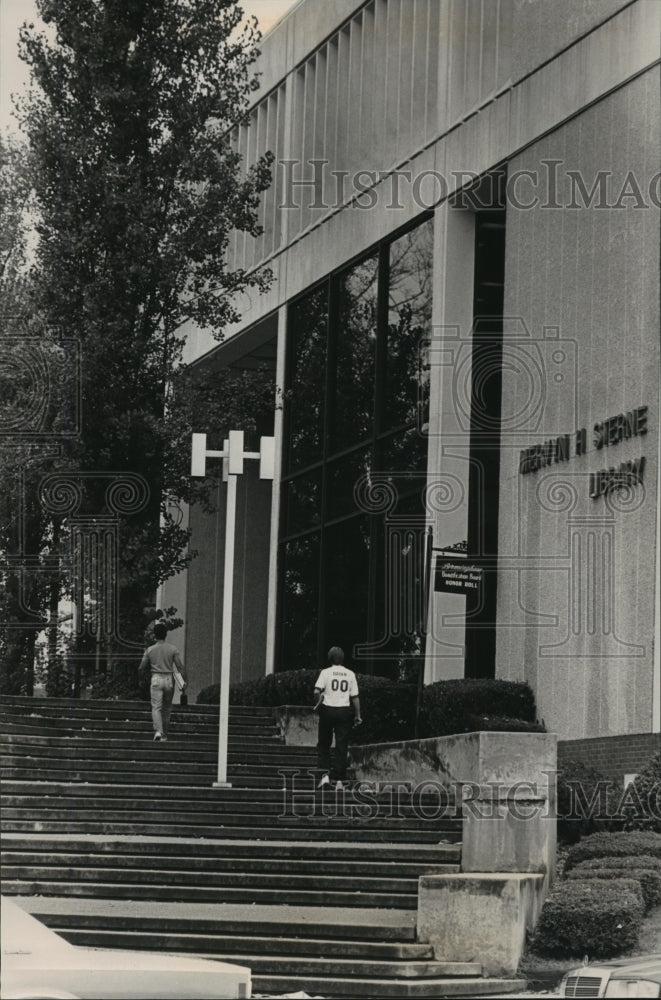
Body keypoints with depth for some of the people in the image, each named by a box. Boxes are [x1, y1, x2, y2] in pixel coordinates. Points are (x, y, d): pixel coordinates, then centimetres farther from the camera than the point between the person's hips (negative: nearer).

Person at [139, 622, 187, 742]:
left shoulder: (150, 650, -1)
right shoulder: (173, 649, -2)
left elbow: (142, 667, 4)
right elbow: (180, 666, -5)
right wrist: (186, 681, 3)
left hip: (156, 679, -1)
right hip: (169, 679, 1)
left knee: (156, 707, -4)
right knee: (167, 708, 15)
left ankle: (158, 731, -25)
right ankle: (164, 733, 21)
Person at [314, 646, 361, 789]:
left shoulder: (326, 672, -3)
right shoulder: (350, 674, 3)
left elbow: (317, 691, -16)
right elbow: (355, 697, 2)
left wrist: (318, 703, 1)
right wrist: (357, 715, 8)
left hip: (328, 709, -1)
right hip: (345, 711, 1)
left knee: (323, 744, 12)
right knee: (341, 746, 4)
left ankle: (325, 774, -1)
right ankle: (339, 780, 1)